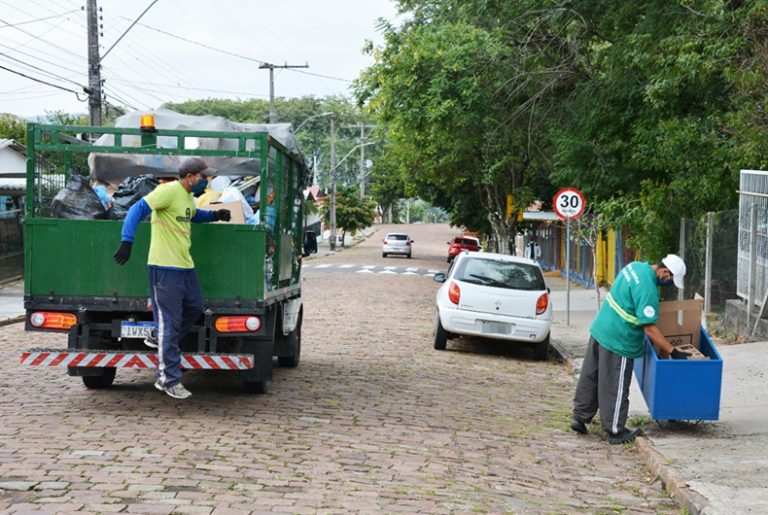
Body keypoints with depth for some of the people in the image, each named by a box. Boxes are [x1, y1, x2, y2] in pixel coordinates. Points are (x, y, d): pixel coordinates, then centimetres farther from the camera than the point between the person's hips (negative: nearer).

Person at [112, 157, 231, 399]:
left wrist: (214, 215, 20)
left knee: (194, 308, 15)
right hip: (165, 268, -9)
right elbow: (138, 209, -18)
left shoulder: (189, 196, 15)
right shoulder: (169, 191, -14)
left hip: (186, 266, 9)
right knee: (169, 323, -5)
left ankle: (162, 342, 34)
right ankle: (168, 380, 1)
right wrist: (127, 241, -27)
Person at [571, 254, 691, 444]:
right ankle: (615, 431, 13)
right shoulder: (647, 289, -24)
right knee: (616, 388, 3)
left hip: (599, 329, 9)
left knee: (590, 377, 17)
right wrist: (673, 352, -17)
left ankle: (580, 417, 27)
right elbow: (650, 329, -23)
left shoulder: (635, 266, 3)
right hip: (618, 341, -9)